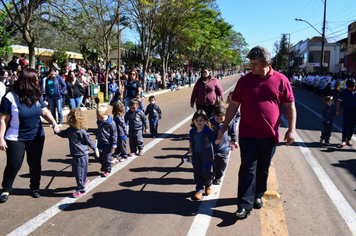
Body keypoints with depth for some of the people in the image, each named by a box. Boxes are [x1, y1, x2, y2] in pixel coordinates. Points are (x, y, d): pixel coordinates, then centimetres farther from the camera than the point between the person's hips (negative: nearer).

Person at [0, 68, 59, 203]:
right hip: (15, 138, -4)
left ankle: (35, 187, 31)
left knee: (35, 163, 13)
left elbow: (44, 112, 1)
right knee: (13, 165, 0)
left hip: (36, 136, 5)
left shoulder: (36, 95, -1)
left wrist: (53, 122, -17)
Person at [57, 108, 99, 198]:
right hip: (75, 154, 9)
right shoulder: (70, 129, 2)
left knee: (79, 172, -1)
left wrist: (95, 149, 1)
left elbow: (89, 141, -10)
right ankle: (84, 180, 45)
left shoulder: (81, 131, -20)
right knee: (75, 170, 22)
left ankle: (80, 189, 13)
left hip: (82, 155, -8)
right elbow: (63, 134, 14)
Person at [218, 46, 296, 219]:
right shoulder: (245, 80, 0)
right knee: (248, 169, -1)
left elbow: (290, 106, 3)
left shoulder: (281, 80, -1)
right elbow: (234, 105, 4)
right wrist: (224, 126, 1)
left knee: (263, 170, 14)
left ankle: (258, 195, 35)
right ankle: (245, 205, 6)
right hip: (247, 134, -1)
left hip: (270, 134, 1)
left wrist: (291, 129, -3)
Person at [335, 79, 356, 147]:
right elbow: (339, 101, -4)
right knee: (345, 125, -7)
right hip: (347, 110, -2)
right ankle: (343, 141, -5)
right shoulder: (344, 91, -5)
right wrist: (337, 110, -11)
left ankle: (348, 140, 20)